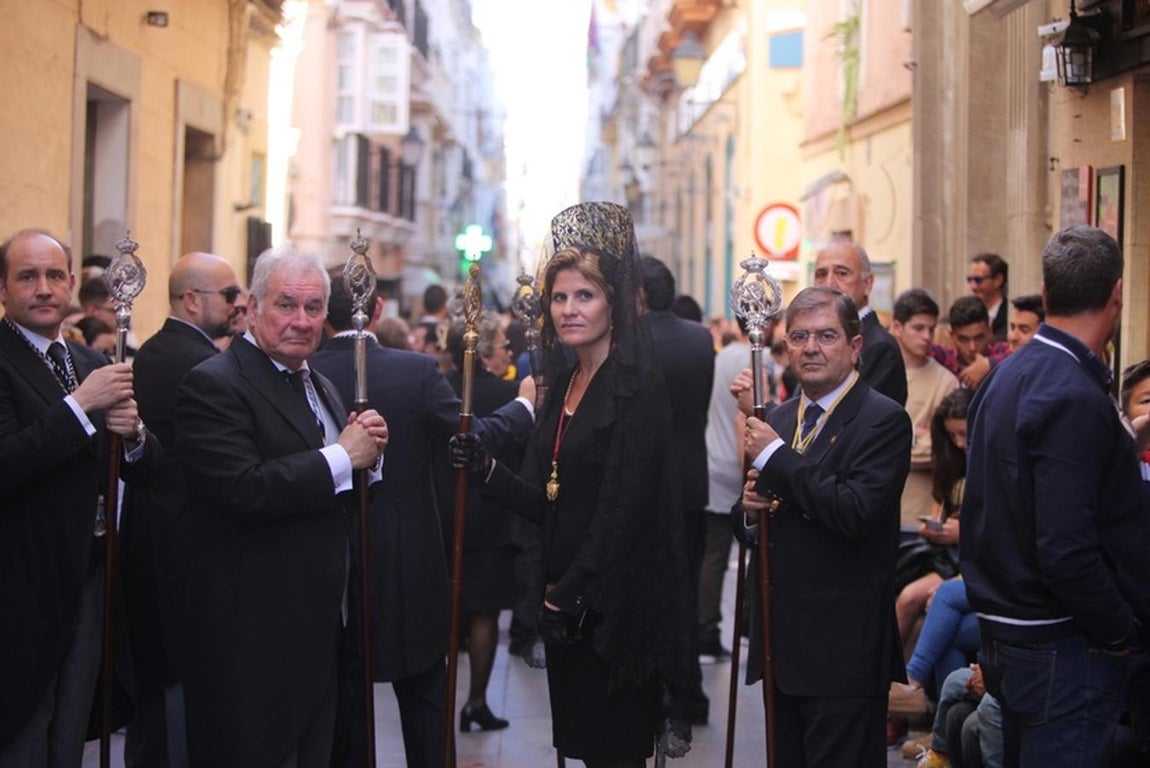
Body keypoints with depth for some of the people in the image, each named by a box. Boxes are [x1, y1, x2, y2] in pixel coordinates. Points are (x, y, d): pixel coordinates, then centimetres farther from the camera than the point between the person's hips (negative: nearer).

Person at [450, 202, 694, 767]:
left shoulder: (639, 388, -13)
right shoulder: (563, 387, 11)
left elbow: (623, 510, -18)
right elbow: (547, 503, 10)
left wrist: (569, 596, -18)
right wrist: (485, 470, -6)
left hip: (613, 606, -7)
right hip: (564, 601, 7)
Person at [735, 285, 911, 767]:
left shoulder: (884, 420, -11)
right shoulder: (778, 419, 13)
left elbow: (856, 512, -25)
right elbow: (752, 527, 19)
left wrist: (776, 455, -18)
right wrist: (749, 510, -5)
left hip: (843, 653, -7)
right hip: (782, 644, 7)